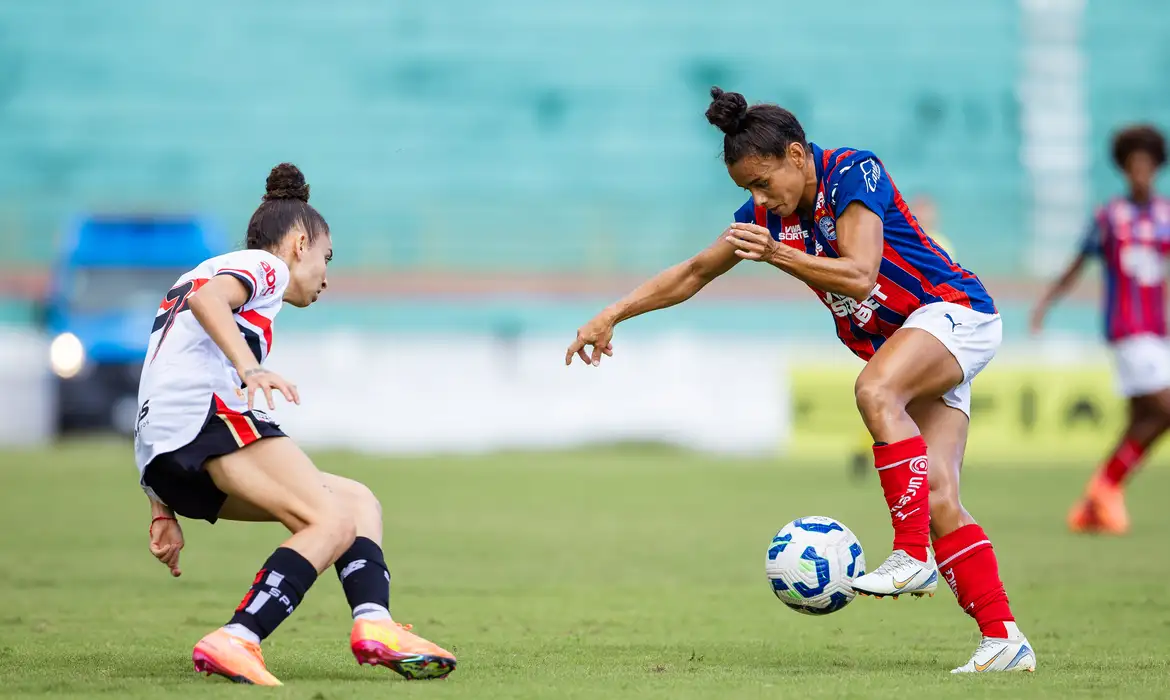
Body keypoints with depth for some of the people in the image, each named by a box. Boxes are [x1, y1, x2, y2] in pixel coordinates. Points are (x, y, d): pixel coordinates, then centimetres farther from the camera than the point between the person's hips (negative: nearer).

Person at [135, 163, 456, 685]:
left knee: (358, 501, 10)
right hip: (206, 408, -9)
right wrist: (250, 368, -30)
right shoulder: (260, 264, 11)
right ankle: (234, 642, -36)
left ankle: (373, 624, -15)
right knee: (333, 521, -20)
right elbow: (207, 299, -15)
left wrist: (165, 513, 30)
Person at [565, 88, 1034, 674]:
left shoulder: (852, 173, -15)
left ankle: (912, 556, -35)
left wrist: (778, 255, -29)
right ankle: (1004, 640, -9)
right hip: (901, 343, 7)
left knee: (875, 392, -36)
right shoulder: (770, 214, 6)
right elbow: (694, 273, 15)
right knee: (937, 502, -7)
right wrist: (611, 316, 11)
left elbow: (860, 275, -24)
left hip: (951, 311, -7)